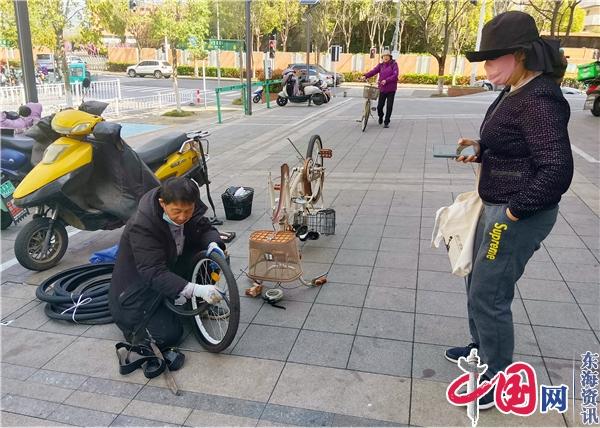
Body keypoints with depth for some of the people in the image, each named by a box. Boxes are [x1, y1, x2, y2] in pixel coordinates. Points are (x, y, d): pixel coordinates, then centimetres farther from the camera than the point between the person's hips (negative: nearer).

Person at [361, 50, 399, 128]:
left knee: (389, 106, -2)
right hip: (382, 88, 2)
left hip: (391, 89, -2)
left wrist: (386, 80, -24)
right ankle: (380, 117, 34)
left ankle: (386, 122, 10)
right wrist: (365, 76, -23)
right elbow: (373, 71, -7)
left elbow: (395, 75, -12)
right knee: (379, 106, 2)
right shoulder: (380, 65, 7)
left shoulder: (394, 64, -1)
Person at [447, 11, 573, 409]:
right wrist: (480, 150, 5)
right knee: (478, 282, 23)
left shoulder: (539, 100, -23)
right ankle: (482, 345, 45)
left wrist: (514, 211, -21)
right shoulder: (515, 92, 7)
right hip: (496, 207, 10)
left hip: (519, 215, -10)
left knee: (488, 296, 0)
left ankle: (497, 381, 19)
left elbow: (557, 170, -27)